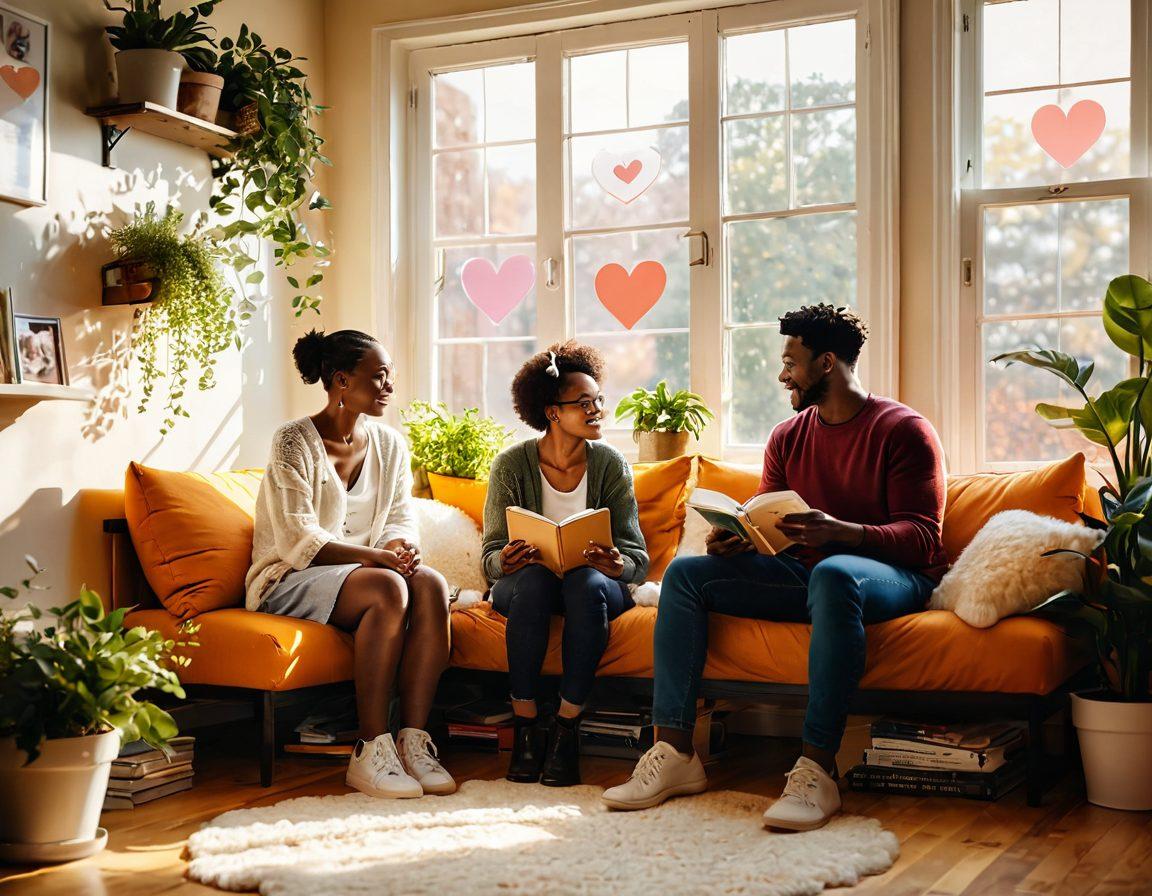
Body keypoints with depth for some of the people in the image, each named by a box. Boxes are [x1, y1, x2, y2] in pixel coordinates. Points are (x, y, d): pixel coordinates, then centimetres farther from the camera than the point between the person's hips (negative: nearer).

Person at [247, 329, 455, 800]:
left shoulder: (389, 444, 10)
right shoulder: (294, 442, -10)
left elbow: (401, 520, 9)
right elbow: (299, 540, -17)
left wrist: (402, 546, -16)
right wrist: (373, 556, -28)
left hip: (359, 570, 6)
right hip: (289, 581, -6)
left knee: (431, 584, -27)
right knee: (387, 588, -35)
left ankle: (413, 739, -29)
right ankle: (370, 752, -33)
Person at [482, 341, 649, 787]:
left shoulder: (610, 464, -6)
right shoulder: (512, 465, -7)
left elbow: (637, 557, -9)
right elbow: (491, 554, -9)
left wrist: (616, 565, -34)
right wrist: (505, 562, -33)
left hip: (594, 585, 1)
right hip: (525, 587, 0)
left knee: (587, 581, -34)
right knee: (532, 577, -35)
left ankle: (566, 730, -27)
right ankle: (526, 728, -27)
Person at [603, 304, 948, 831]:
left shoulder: (903, 431, -5)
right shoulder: (787, 438, 15)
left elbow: (922, 538, -14)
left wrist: (840, 533, -32)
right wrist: (732, 539, -11)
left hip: (895, 578, -6)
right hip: (801, 573, 7)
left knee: (834, 574, -42)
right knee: (685, 574, -11)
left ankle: (816, 770, -43)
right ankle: (674, 753, -20)